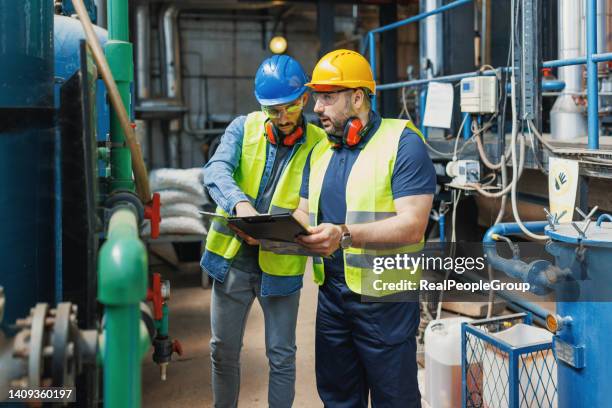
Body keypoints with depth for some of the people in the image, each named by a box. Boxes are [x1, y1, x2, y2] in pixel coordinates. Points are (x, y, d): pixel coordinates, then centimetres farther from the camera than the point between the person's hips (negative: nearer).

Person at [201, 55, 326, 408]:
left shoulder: (319, 144, -5)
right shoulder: (244, 128, -1)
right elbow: (216, 170, -17)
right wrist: (239, 204, -38)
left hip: (281, 263, -1)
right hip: (232, 257, 2)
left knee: (282, 356, 8)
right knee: (224, 350, 14)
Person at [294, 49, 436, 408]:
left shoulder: (403, 143, -12)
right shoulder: (320, 151, 11)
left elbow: (412, 226, -21)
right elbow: (305, 213, 14)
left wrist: (344, 235, -33)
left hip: (386, 299, -6)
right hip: (332, 294, 7)